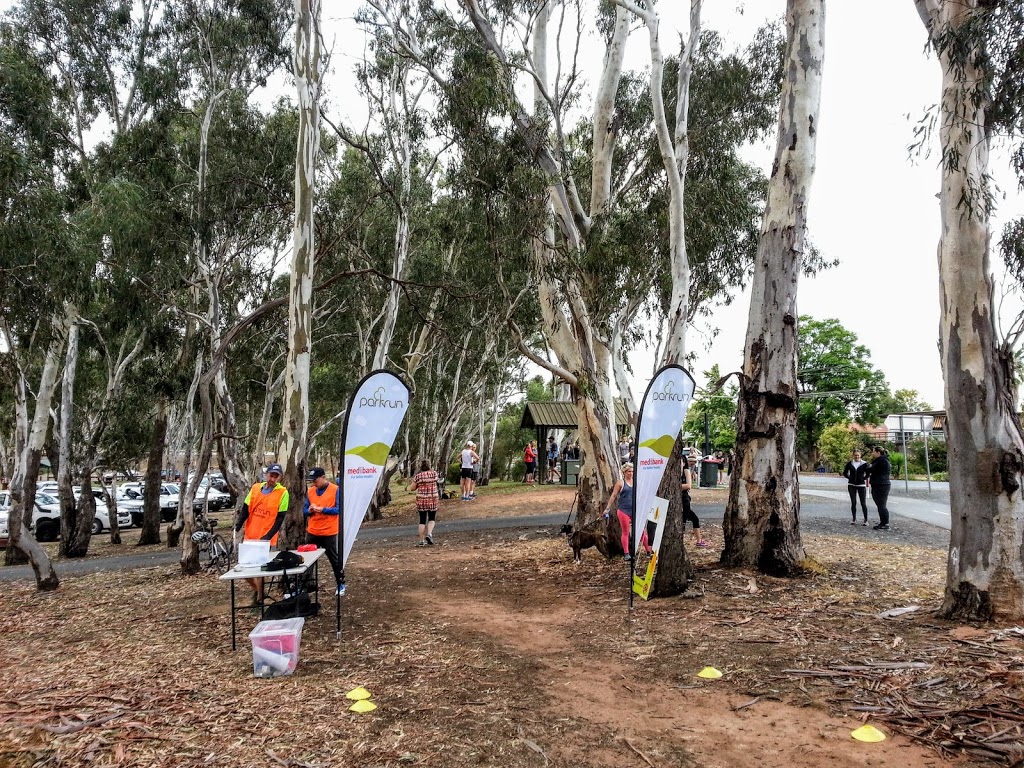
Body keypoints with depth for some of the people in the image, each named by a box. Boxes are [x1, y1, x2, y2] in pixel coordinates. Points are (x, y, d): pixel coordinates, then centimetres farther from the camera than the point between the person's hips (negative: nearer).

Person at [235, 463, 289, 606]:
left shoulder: (282, 493, -8)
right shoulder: (255, 488, 4)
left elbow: (280, 519, -9)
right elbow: (245, 509, 6)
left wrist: (267, 537, -17)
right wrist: (238, 524, -11)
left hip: (266, 539, -4)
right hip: (250, 536, 4)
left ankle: (259, 599, 18)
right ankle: (257, 590, 33)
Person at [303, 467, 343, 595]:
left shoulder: (335, 490, -9)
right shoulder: (310, 491, 6)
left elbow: (339, 509, -12)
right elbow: (304, 510, 9)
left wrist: (323, 509, -22)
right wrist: (309, 510, -14)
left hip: (329, 532, -4)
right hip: (312, 532, 4)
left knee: (334, 559, 9)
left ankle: (340, 584, 22)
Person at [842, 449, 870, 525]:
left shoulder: (864, 464, -3)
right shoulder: (849, 463, 3)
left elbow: (867, 473, 7)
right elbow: (845, 473, 11)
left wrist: (863, 478, -5)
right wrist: (849, 477, -1)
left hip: (861, 485, -2)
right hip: (851, 485, 2)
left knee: (863, 503, -2)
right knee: (853, 503, 6)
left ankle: (866, 520, 5)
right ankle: (854, 520, 13)